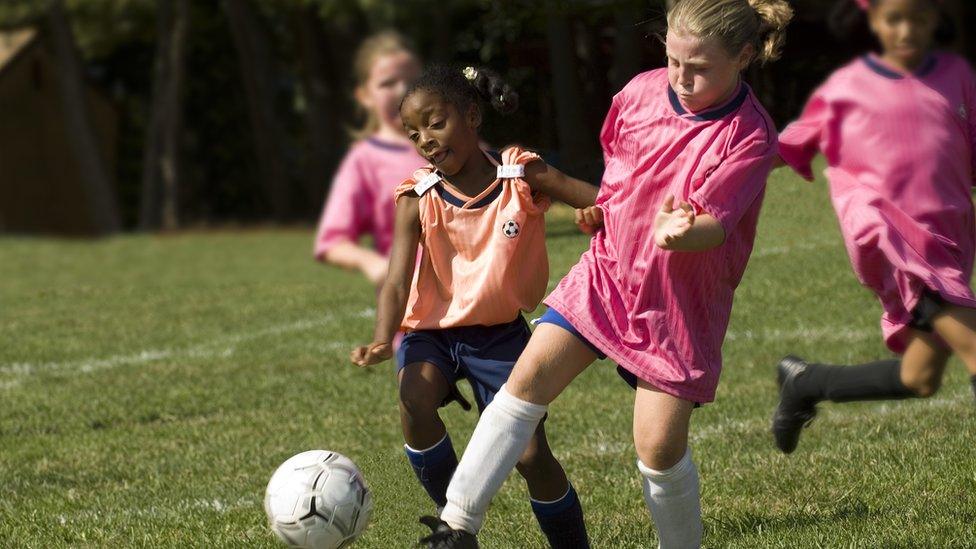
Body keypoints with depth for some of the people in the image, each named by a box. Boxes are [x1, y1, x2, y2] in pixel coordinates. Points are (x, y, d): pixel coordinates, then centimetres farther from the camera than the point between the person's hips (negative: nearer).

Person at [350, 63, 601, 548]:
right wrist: (383, 340, -37)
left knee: (531, 456, -8)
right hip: (431, 328, 0)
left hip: (498, 331, 0)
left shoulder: (524, 177, -10)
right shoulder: (418, 199, -10)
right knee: (415, 399, -31)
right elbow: (398, 280, -19)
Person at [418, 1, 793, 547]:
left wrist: (681, 233, -49)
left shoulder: (750, 137, -18)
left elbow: (714, 224, -29)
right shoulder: (643, 91, -4)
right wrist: (601, 208, 7)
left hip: (680, 303, -4)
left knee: (659, 447, -8)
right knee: (529, 377, -11)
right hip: (608, 271, 4)